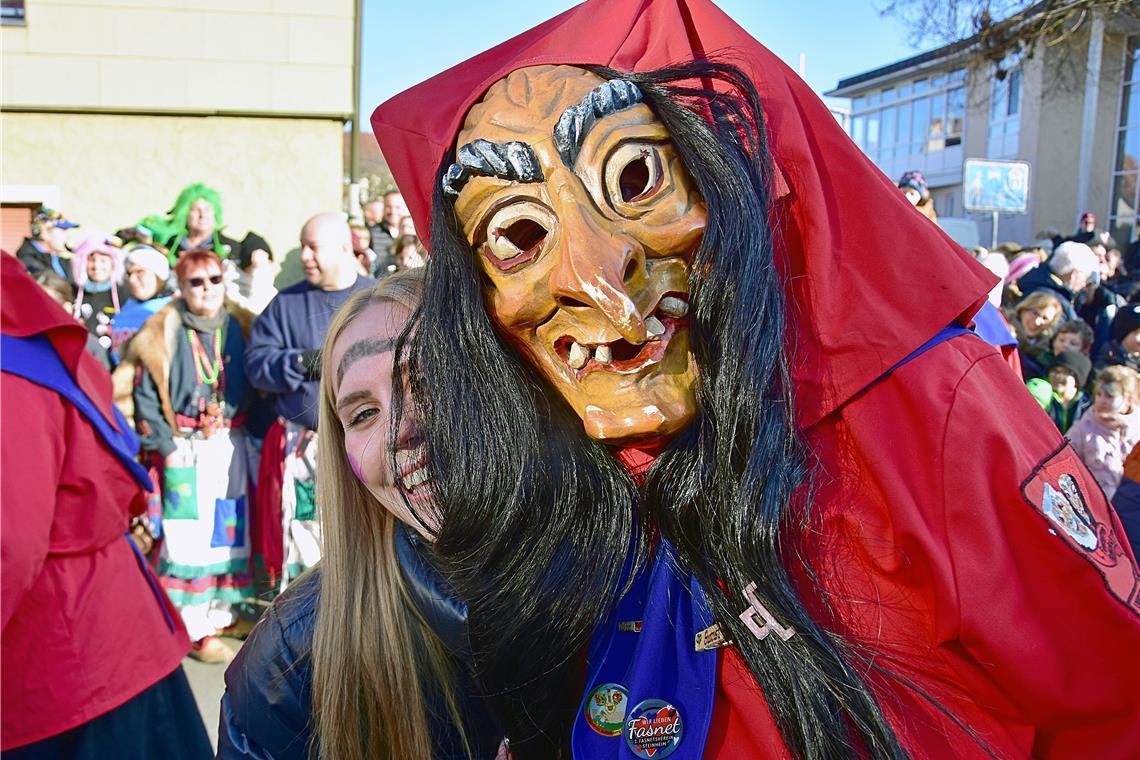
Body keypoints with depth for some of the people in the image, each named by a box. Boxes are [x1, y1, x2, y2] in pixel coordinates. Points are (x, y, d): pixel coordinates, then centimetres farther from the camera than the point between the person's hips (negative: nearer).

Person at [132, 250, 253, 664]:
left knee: (229, 532, 9)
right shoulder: (166, 331, -4)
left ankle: (221, 613, 24)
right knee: (191, 536, -3)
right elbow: (146, 395, -5)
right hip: (186, 449, -4)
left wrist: (247, 433, 2)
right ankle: (195, 630, 6)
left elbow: (252, 385, 10)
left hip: (230, 447, 4)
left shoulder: (235, 327, 6)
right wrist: (165, 446, -9)